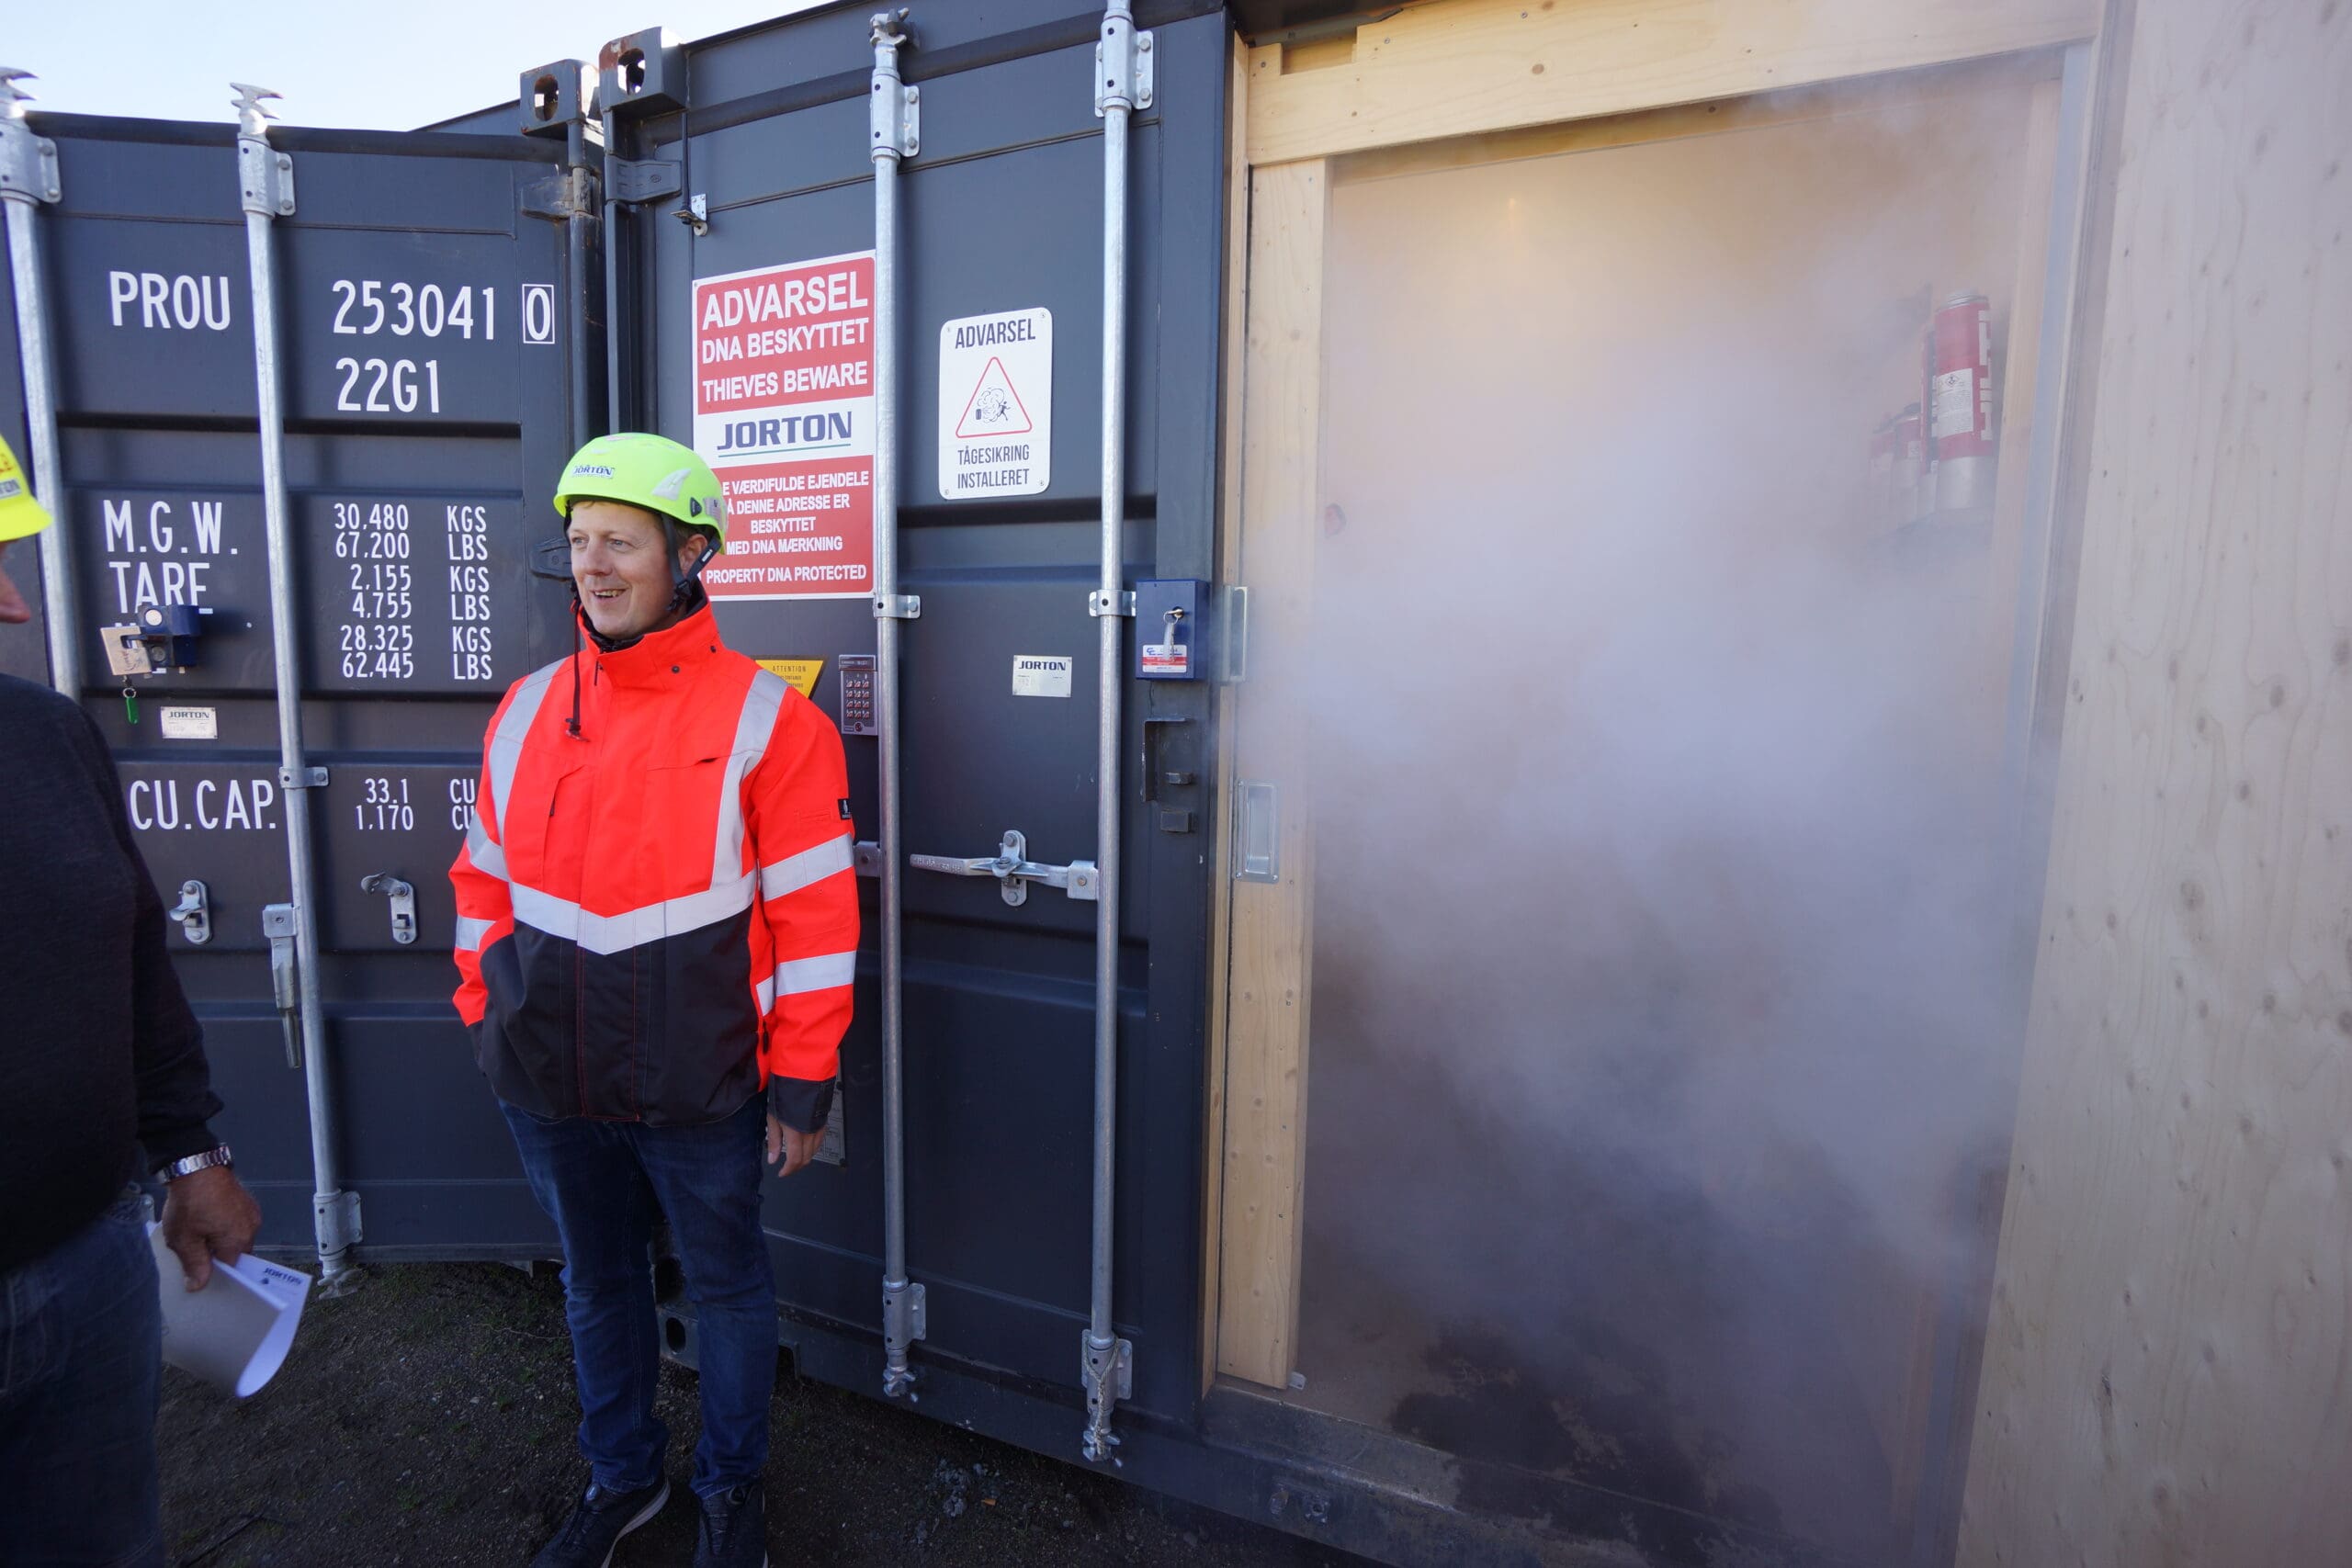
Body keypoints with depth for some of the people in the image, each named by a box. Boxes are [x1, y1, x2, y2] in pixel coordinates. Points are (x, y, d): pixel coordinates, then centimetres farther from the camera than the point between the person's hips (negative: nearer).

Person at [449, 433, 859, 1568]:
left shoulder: (763, 718, -14)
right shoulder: (526, 709, 4)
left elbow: (813, 913, -15)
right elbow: (486, 880, 13)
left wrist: (803, 1086, -13)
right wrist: (483, 1014, 10)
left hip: (698, 1090, -5)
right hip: (547, 1086, 5)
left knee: (725, 1284, 16)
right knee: (596, 1283, 24)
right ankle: (622, 1476, 49)